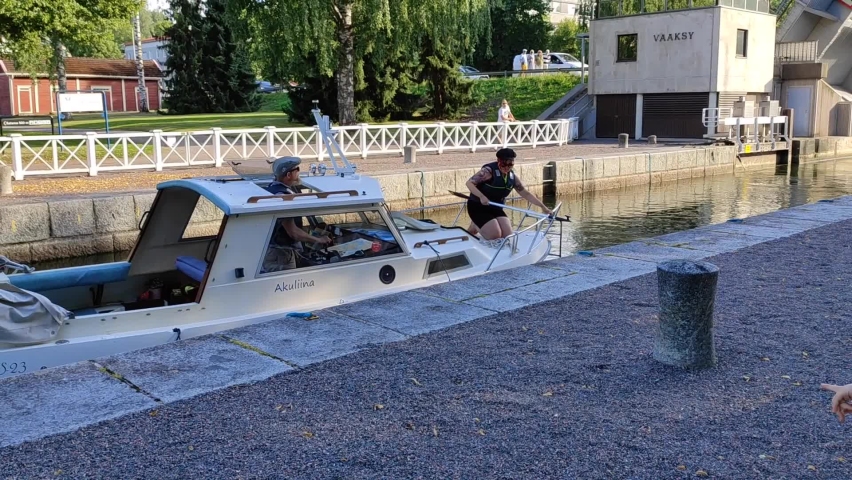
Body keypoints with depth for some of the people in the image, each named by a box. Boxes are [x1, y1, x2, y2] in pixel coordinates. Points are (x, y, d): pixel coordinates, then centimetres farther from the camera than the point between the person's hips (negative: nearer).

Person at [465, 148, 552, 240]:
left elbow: (526, 194, 8)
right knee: (494, 235, -21)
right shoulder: (489, 171, -18)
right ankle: (475, 226, 9)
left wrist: (543, 207, 6)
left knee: (507, 236, -3)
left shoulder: (512, 177, 2)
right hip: (478, 207, -7)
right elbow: (469, 183, -21)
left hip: (496, 208, 7)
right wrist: (481, 196, -35)